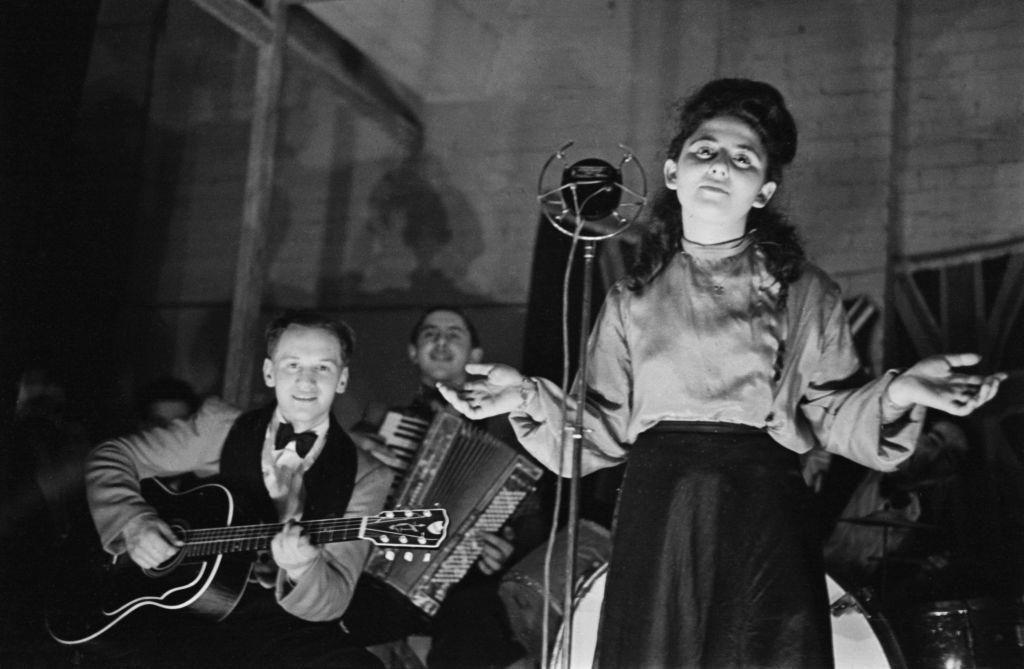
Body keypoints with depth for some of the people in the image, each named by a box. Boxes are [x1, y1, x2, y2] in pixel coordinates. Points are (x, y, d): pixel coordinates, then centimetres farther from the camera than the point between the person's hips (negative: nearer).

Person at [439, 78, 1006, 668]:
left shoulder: (805, 294, 10)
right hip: (654, 529, 1)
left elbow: (835, 418, 5)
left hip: (765, 531, -1)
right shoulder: (632, 301, 15)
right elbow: (605, 432, 12)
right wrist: (530, 398, -2)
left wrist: (897, 393, -13)